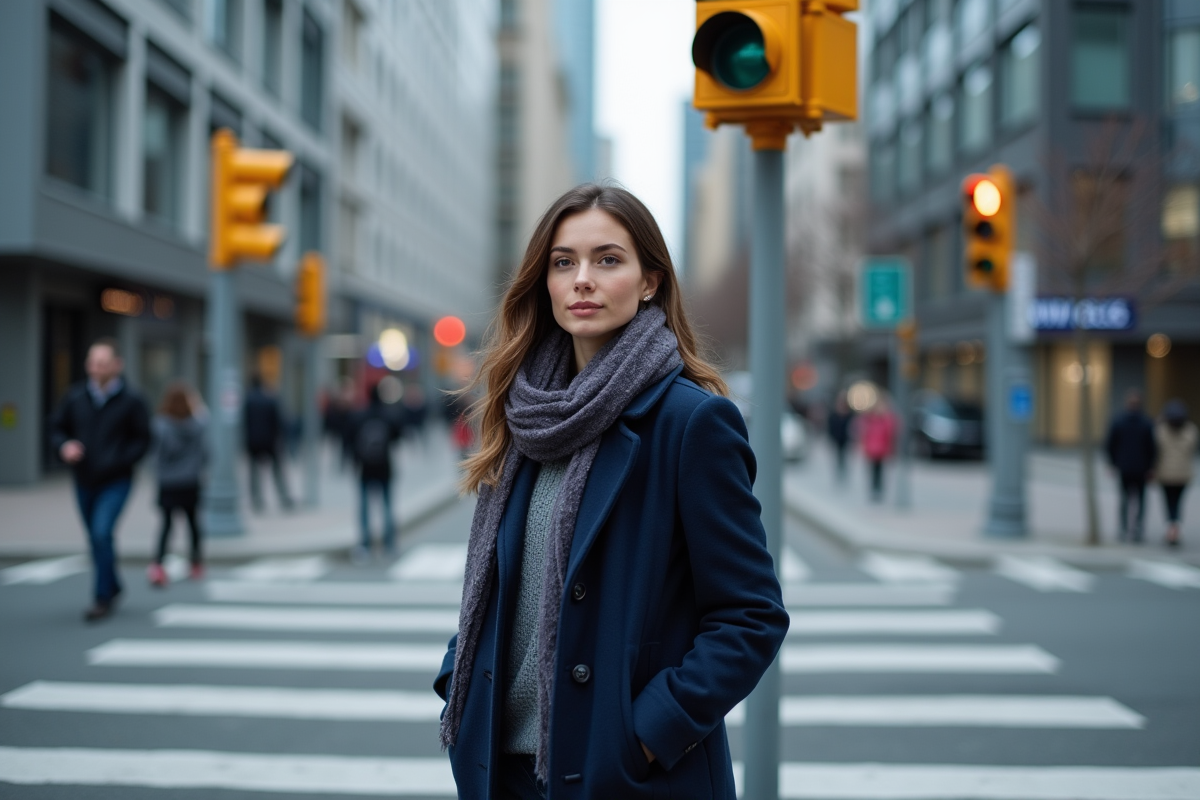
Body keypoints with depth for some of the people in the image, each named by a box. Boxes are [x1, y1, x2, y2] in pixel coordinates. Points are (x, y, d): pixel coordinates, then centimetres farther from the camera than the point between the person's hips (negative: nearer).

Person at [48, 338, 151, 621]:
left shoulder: (131, 401, -8)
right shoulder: (75, 398, 1)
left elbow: (142, 441, -5)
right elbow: (57, 429, 9)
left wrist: (118, 461, -19)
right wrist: (64, 447, -12)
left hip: (116, 482, -4)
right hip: (84, 481, 4)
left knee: (102, 533, -18)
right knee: (95, 538, 14)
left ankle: (103, 597, -8)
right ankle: (112, 587, 34)